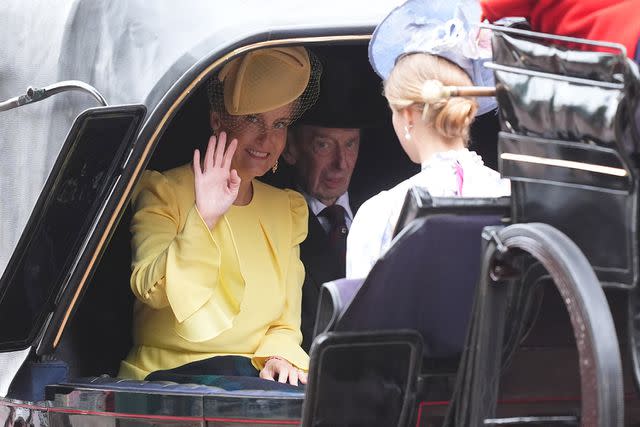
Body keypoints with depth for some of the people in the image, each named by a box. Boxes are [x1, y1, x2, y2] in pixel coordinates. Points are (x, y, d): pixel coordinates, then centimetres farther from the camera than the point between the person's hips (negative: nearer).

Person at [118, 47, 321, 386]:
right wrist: (204, 218, -26)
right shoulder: (165, 193, 1)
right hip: (167, 375, -4)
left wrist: (279, 355, -9)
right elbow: (151, 290, -17)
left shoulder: (287, 209, 16)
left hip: (254, 372, 4)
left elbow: (285, 323, 14)